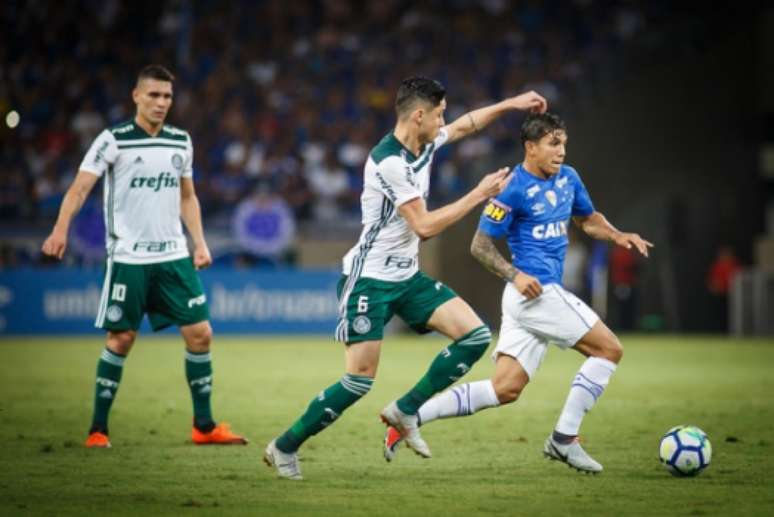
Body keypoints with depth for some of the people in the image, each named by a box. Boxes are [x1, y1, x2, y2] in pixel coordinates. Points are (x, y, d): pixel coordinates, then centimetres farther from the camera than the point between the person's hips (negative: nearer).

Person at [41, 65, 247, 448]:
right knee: (120, 339, -2)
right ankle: (98, 429, 8)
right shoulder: (114, 140, -7)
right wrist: (61, 229, -31)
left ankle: (204, 426, 10)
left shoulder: (180, 141, 9)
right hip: (128, 258, -5)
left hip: (174, 257, 5)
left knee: (200, 334, 0)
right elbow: (80, 187, -15)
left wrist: (200, 243, 11)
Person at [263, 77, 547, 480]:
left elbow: (465, 125, 26)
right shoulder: (389, 162, -23)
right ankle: (284, 447, 3)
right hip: (369, 279, -9)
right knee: (360, 379, -13)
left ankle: (405, 411, 6)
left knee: (475, 336, -4)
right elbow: (424, 226, -22)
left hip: (407, 276, 9)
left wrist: (510, 104, 25)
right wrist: (479, 194, -16)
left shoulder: (425, 144, 3)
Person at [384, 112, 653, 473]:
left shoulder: (568, 178, 12)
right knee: (609, 349, -6)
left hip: (535, 295, 8)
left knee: (505, 389, 5)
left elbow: (587, 219, 30)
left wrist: (618, 236, 11)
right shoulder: (514, 189, -11)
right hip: (536, 292, -8)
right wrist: (515, 276, -20)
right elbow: (480, 246, -8)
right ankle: (564, 439, -1)